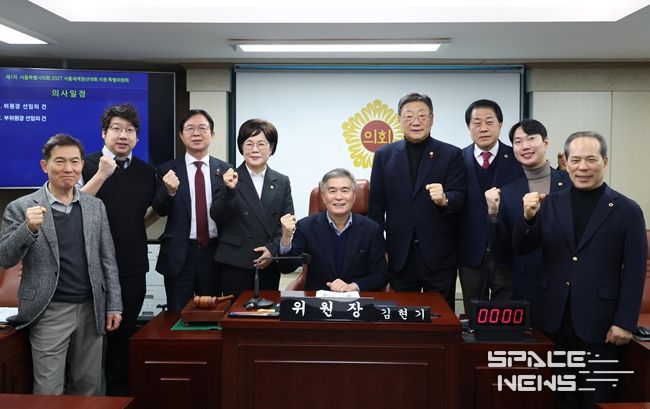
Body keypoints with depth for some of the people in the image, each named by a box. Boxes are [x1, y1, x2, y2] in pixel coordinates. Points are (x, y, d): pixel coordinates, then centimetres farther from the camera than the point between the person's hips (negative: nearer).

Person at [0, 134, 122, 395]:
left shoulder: (96, 206, 7)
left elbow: (107, 259, 9)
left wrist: (113, 305, 5)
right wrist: (29, 228, -24)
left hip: (91, 309, 3)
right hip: (50, 313, -3)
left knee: (89, 389, 12)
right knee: (49, 393, 2)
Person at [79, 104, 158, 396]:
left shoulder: (147, 172, 7)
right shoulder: (87, 165, -4)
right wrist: (101, 174, -24)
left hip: (132, 269, 3)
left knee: (124, 335, 12)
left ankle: (119, 392, 28)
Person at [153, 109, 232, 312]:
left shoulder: (225, 169, 3)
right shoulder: (168, 170, 1)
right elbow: (160, 210, -7)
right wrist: (170, 191, -25)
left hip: (214, 252, 1)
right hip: (179, 254, -1)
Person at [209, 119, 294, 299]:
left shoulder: (282, 182, 9)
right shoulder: (230, 179, 2)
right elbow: (217, 217, -6)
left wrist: (273, 249, -8)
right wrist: (229, 190, -21)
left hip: (269, 263, 2)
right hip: (235, 263, -2)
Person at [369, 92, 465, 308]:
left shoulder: (451, 154, 1)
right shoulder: (384, 155, 5)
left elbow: (460, 198, -6)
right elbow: (376, 205, 6)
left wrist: (444, 199, -29)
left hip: (439, 256, -1)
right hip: (399, 256, 1)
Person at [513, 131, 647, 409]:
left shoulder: (627, 210, -3)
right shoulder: (551, 204, 5)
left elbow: (634, 273, -4)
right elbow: (522, 248, 2)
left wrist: (625, 322, -8)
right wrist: (528, 217, -16)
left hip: (598, 322, -2)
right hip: (553, 319, 3)